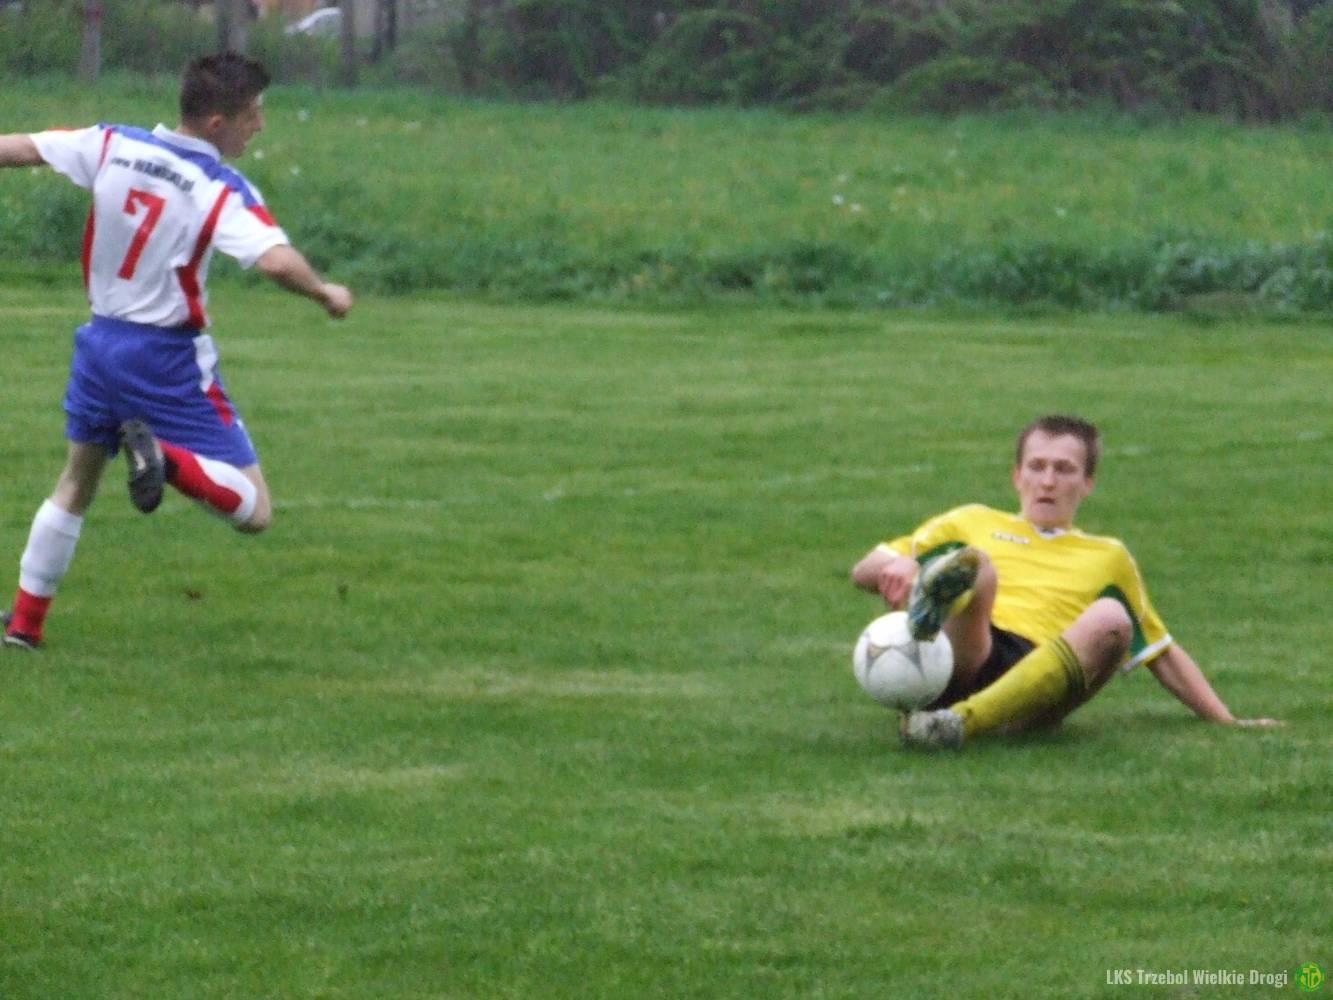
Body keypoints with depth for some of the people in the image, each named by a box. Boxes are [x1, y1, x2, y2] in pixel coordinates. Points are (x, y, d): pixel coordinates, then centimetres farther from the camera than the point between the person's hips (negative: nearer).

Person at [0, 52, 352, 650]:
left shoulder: (111, 145, -3)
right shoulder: (223, 191, -16)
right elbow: (277, 261, -30)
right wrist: (325, 294, -11)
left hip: (101, 342, 6)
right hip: (168, 360, -5)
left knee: (75, 483, 26)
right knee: (252, 510, -5)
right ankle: (164, 457, -30)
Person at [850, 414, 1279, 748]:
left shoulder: (1108, 558, 35)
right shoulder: (973, 522, 32)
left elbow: (1163, 654, 37)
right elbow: (863, 570, 24)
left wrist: (1226, 721, 26)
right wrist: (894, 568, -1)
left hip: (1033, 684, 0)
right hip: (958, 661, 0)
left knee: (1110, 618, -30)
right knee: (973, 563, -29)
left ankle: (962, 722, -49)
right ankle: (928, 611, -71)